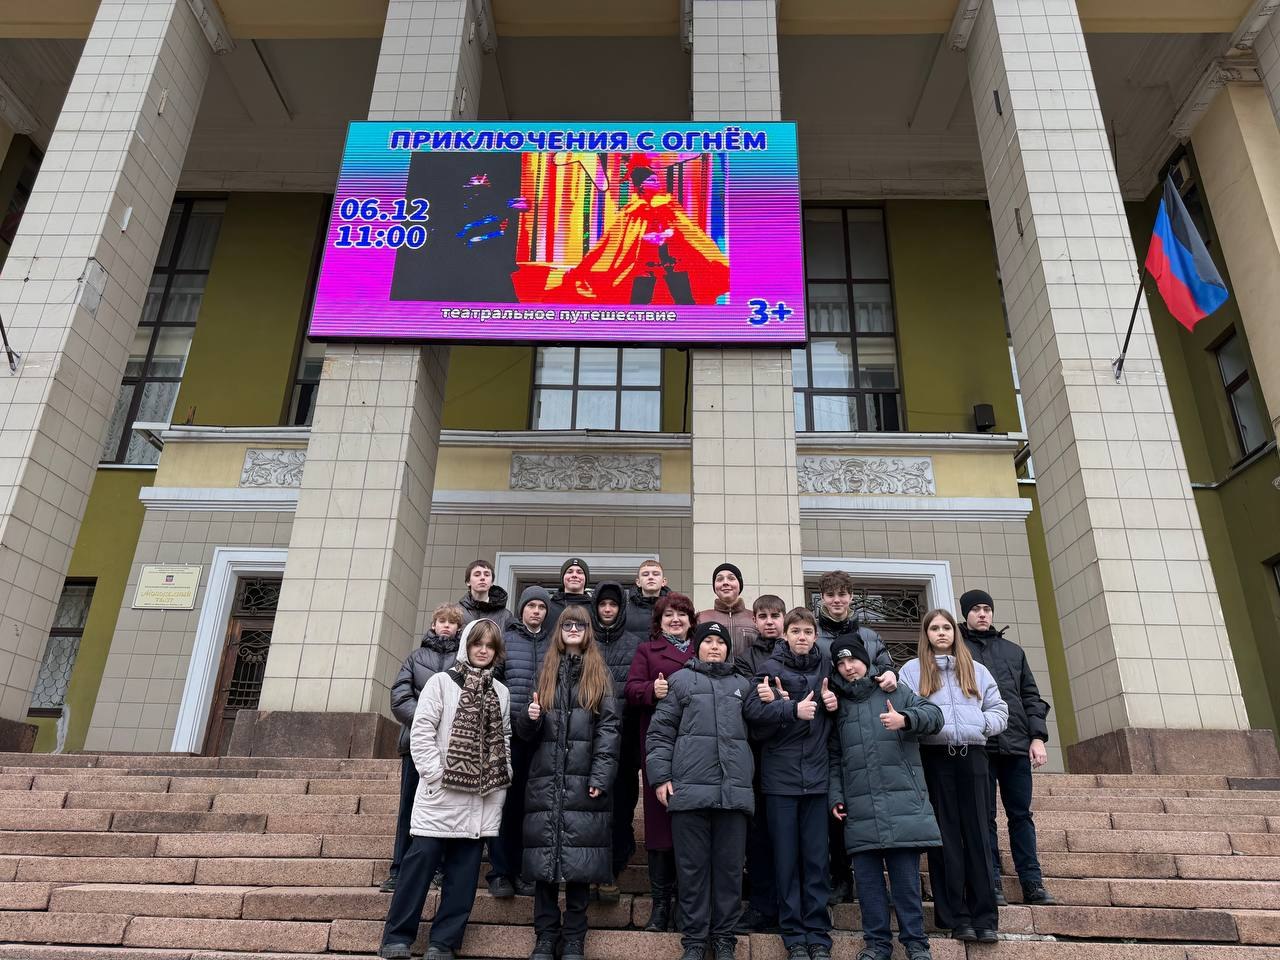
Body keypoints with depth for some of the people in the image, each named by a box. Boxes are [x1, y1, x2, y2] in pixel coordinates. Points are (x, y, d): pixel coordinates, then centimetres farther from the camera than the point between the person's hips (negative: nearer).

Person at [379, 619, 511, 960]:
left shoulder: (501, 692, 11)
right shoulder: (441, 682, -1)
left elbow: (504, 740, 13)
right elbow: (421, 732, -6)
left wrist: (503, 779, 3)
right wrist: (436, 775, -12)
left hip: (482, 797, 4)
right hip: (440, 793, -3)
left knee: (463, 870, 6)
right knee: (422, 860, -2)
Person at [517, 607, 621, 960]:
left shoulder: (599, 675, 7)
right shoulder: (546, 673, 14)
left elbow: (609, 728, -2)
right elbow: (528, 731, 16)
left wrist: (600, 778, -12)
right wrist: (530, 717, -8)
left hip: (584, 781, -2)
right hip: (545, 779, 2)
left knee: (578, 862, 0)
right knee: (544, 859, 3)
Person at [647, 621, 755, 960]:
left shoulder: (743, 684, 19)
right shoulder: (681, 680, 10)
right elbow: (660, 732, 4)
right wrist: (660, 776, -2)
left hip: (734, 788, 2)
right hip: (690, 787, -2)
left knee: (729, 865, 6)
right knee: (692, 865, 3)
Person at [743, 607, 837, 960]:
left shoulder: (825, 666, 10)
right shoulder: (772, 667, -1)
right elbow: (752, 709, -13)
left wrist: (831, 704, 0)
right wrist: (793, 709, -21)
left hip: (816, 775, 2)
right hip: (781, 775, -2)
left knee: (816, 857, 6)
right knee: (786, 857, 5)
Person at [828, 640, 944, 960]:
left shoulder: (896, 691, 8)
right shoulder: (837, 704, 15)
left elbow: (934, 713, -3)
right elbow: (834, 758, 15)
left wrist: (905, 719, -22)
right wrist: (835, 796, 5)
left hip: (902, 802, -2)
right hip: (859, 808, 2)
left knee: (906, 875, 2)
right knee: (867, 877, 4)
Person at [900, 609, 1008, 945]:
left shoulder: (975, 669, 17)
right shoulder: (912, 670, 8)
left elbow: (999, 710, 14)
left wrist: (981, 724, -4)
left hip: (972, 755, 2)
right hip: (935, 757, -2)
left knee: (977, 833, 1)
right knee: (946, 835, 0)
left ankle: (985, 917, 5)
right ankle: (956, 917, 5)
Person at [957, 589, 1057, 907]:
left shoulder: (1013, 651, 17)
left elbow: (1031, 696, 15)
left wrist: (1038, 737, 5)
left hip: (1016, 744, 3)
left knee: (1021, 814, 6)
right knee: (984, 816, 1)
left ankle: (1032, 883, 12)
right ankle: (992, 883, 7)